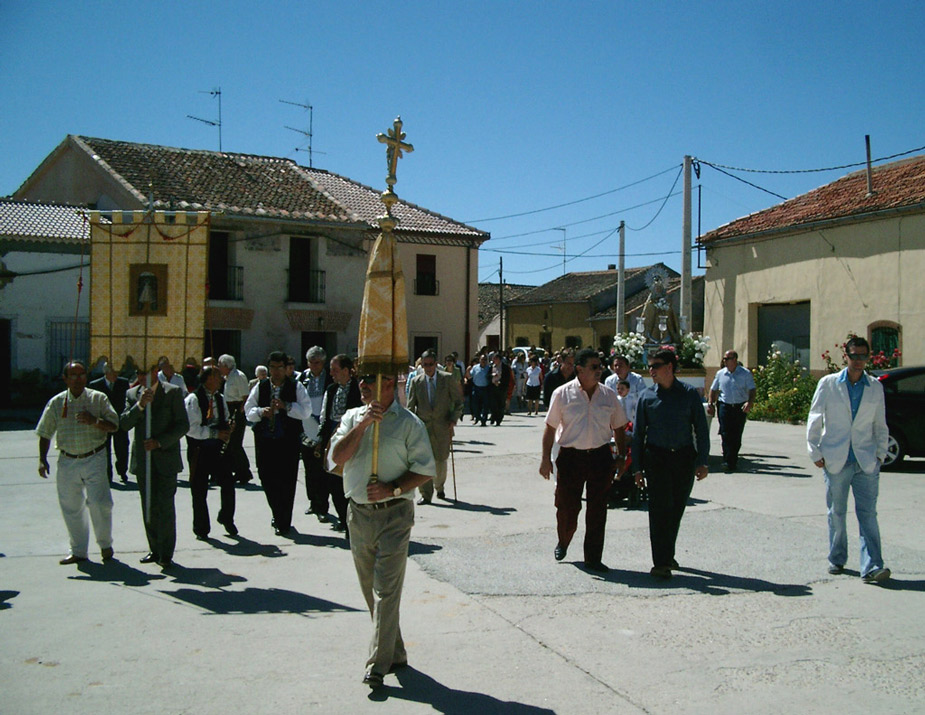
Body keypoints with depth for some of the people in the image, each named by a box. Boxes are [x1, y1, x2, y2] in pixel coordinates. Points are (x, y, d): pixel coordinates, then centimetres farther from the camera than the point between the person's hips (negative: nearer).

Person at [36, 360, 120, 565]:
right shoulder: (56, 402, 5)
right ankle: (78, 551, 24)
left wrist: (95, 421, -20)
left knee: (99, 503, -11)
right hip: (67, 461, 3)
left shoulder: (98, 399, 1)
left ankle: (105, 544, 12)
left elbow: (114, 425, -3)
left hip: (94, 458, -2)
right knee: (71, 507, 9)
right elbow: (45, 433, 10)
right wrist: (42, 459, 3)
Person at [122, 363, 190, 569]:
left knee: (165, 506, -6)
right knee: (149, 507, 10)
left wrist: (159, 442, -15)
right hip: (142, 458, 4)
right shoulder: (132, 394, 9)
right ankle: (155, 549, 22)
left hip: (166, 457, -4)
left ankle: (166, 553, 2)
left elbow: (183, 425, -6)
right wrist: (140, 405, -17)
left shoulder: (173, 392, -2)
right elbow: (124, 424, -3)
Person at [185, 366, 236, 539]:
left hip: (219, 448, 5)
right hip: (199, 450, -5)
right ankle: (201, 529, 18)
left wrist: (227, 429, -1)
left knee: (228, 483, -2)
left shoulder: (220, 398, 12)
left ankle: (226, 518, 22)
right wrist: (215, 433, -20)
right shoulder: (193, 399, -10)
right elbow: (191, 428, -17)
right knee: (199, 491, 4)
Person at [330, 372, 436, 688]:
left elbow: (425, 469, -6)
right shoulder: (352, 417, 9)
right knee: (370, 589, 13)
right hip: (358, 513, 5)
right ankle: (394, 653, 28)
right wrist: (363, 424, -14)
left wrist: (393, 489, -17)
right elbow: (338, 456, -5)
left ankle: (378, 664, -1)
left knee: (386, 589, -7)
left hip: (394, 513, -5)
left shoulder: (408, 423, -4)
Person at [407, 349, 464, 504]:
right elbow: (410, 406, 8)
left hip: (442, 426, 0)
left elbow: (458, 400, 6)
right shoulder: (416, 381, 5)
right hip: (422, 426, 1)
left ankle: (439, 487, 33)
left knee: (441, 460, 6)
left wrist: (453, 420, -6)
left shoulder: (447, 379, 1)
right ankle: (426, 495, 2)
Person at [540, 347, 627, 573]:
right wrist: (546, 458, -3)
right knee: (567, 506, 5)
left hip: (601, 456, 2)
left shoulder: (608, 395, 6)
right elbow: (550, 427, 1)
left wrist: (621, 456, 10)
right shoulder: (562, 394, -3)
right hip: (570, 456, -2)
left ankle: (593, 557, 15)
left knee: (597, 509, 4)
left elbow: (618, 428, 14)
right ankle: (563, 542, 34)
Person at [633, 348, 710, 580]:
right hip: (656, 458, -1)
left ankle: (668, 555, 29)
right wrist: (638, 467, 2)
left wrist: (702, 462, -5)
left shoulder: (689, 394, 1)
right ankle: (661, 562, -4)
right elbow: (638, 433, 6)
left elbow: (701, 429, 3)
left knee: (676, 509, 10)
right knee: (660, 508, -8)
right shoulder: (647, 396, 2)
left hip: (684, 458, 1)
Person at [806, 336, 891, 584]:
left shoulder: (876, 387, 7)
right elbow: (814, 420, 3)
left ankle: (872, 567, -7)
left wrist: (880, 453, 7)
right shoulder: (828, 384, 1)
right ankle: (837, 559, 23)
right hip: (835, 459, -1)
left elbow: (880, 424, 14)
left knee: (868, 514, -5)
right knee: (836, 513, 9)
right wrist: (815, 452, -1)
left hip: (866, 461, 1)